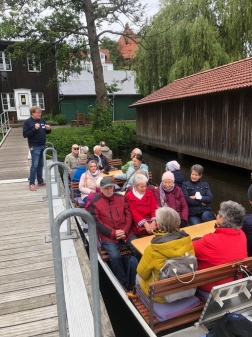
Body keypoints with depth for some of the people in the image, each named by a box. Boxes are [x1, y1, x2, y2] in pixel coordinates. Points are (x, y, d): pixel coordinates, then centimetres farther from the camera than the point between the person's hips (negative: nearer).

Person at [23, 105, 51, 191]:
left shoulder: (42, 120, 9)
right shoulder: (27, 122, -7)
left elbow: (47, 132, 17)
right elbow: (25, 134, -14)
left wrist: (48, 129, -6)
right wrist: (34, 129, -23)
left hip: (43, 146, 6)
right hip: (34, 147, -6)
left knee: (41, 164, 13)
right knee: (34, 165, -7)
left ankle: (40, 181, 23)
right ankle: (31, 184, 0)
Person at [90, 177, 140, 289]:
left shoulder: (121, 198, 10)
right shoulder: (95, 202, 0)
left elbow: (128, 215, 8)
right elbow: (97, 222, -4)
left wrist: (124, 231, -8)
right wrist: (113, 233, -13)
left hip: (126, 233, 3)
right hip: (108, 236, -3)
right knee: (115, 256, -27)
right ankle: (125, 284, -5)